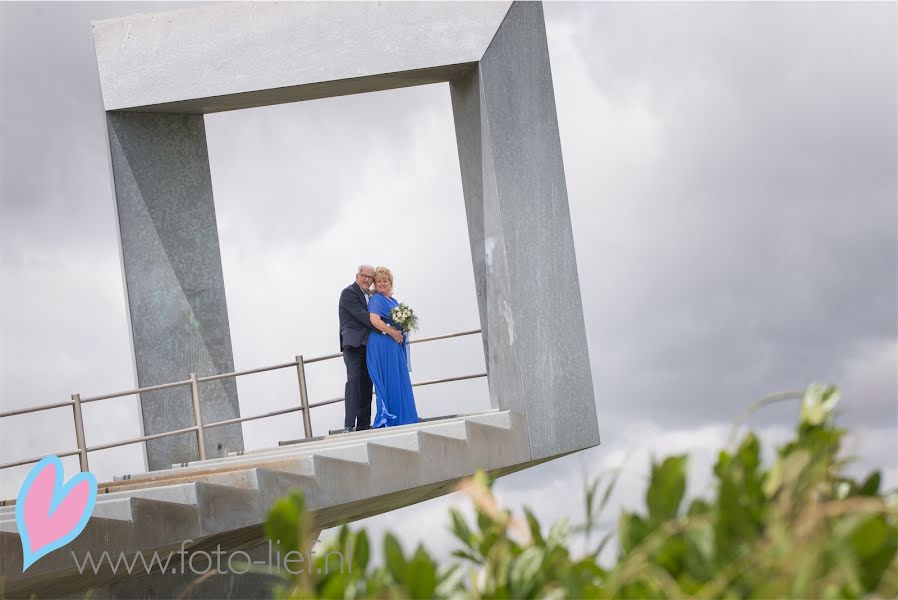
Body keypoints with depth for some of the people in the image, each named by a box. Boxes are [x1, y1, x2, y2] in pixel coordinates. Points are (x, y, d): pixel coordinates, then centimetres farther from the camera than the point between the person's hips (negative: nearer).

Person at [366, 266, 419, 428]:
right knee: (389, 380, -8)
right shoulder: (376, 300, -7)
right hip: (383, 345, -9)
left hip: (395, 345, 9)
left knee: (399, 381, 9)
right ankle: (388, 418, -5)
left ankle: (401, 418, 13)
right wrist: (393, 333, -17)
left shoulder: (393, 301, 19)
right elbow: (375, 320, -21)